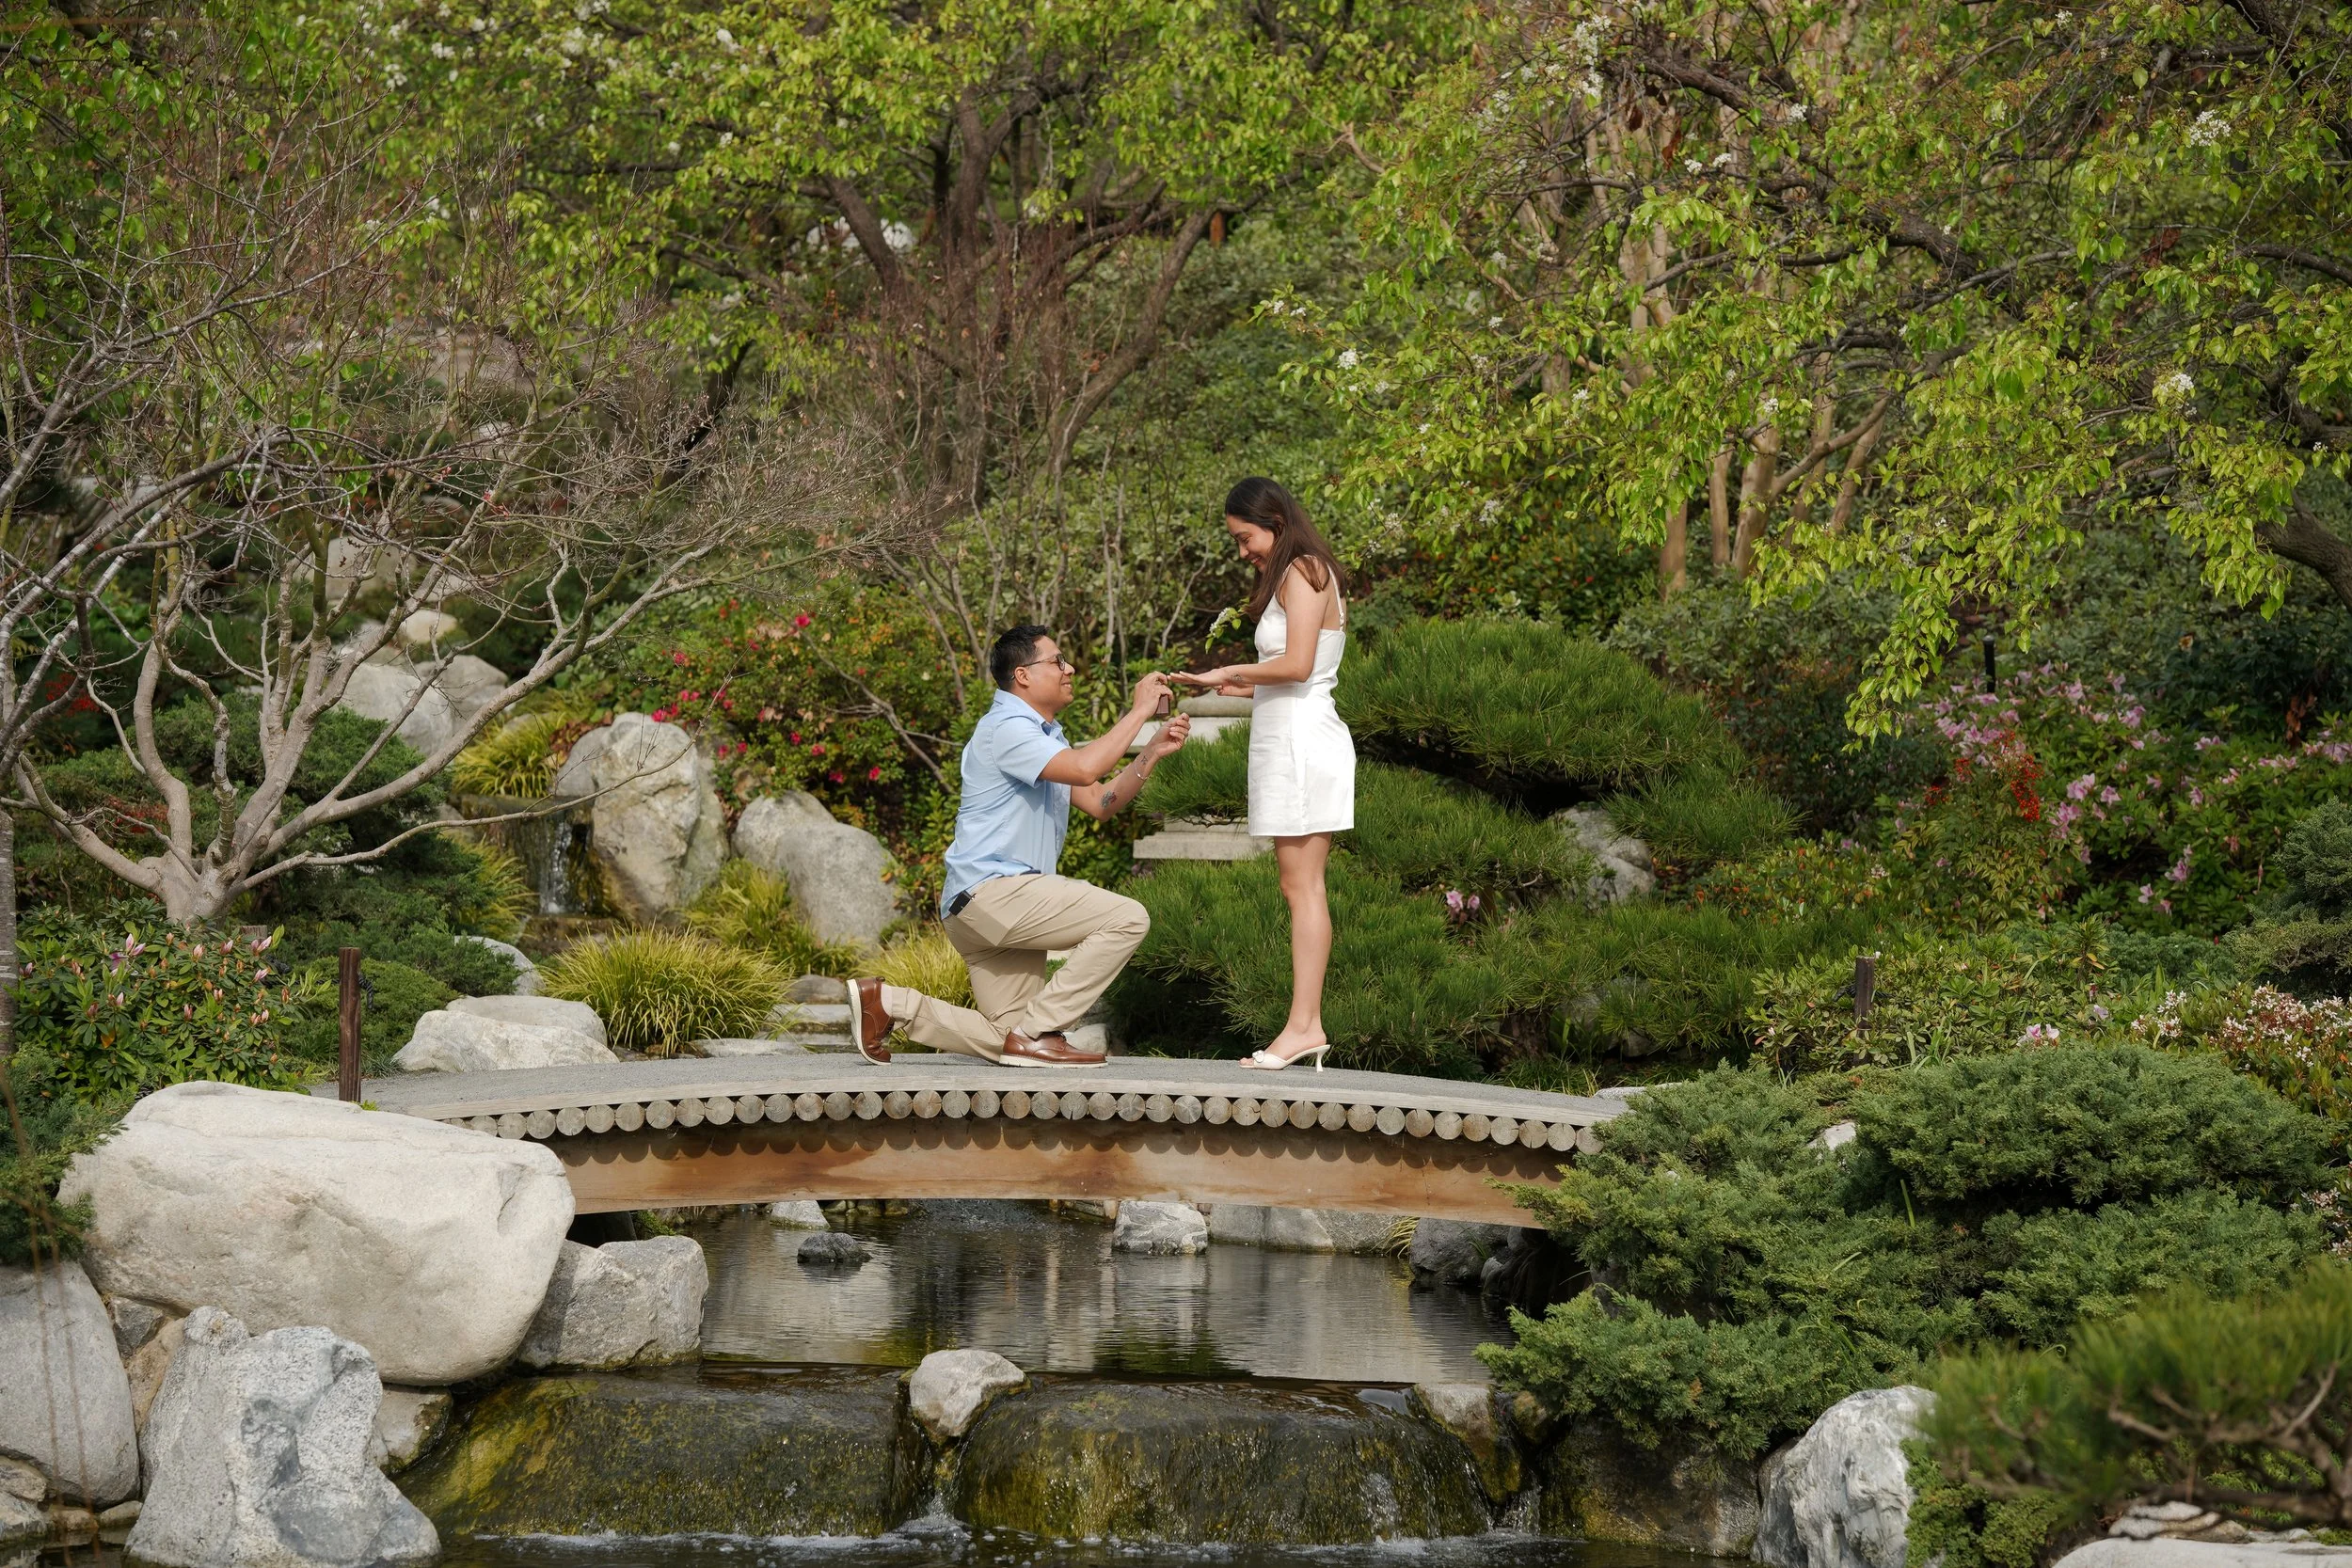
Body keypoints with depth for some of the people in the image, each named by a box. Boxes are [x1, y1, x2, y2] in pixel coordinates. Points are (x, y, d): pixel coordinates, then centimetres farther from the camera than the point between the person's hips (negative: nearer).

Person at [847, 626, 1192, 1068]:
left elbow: (1100, 801, 17)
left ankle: (887, 1003, 8)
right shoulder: (1005, 728, -11)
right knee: (1126, 918, -20)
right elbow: (1083, 767, -25)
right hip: (990, 889, -11)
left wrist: (1154, 752, 4)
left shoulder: (1045, 735, 23)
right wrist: (1139, 712, -16)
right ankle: (1036, 1033, -18)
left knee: (1007, 1039, 8)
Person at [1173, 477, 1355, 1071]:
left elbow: (1297, 665, -19)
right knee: (1301, 886, 5)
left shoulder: (1301, 573, -8)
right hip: (1290, 739, 10)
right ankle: (1307, 1026, 3)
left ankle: (1304, 1023, -13)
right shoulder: (1307, 575, 20)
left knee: (1300, 885, -11)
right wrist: (1234, 687, 14)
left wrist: (1229, 672, -8)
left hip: (1302, 736, -10)